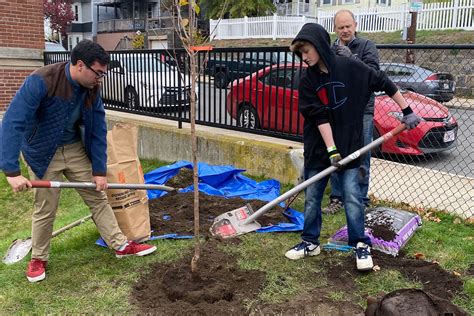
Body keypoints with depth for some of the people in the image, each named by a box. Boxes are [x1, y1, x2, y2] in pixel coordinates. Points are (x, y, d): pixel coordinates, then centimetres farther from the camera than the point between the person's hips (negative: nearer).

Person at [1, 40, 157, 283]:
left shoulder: (92, 89, -11)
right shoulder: (41, 81, -28)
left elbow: (98, 130, -6)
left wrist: (99, 170, -7)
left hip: (75, 149, 4)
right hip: (43, 153, -4)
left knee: (98, 197, 6)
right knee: (45, 209, 3)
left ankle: (121, 245, 17)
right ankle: (38, 258, 26)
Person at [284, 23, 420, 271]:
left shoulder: (350, 68, -7)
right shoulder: (307, 81, -3)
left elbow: (384, 83, 2)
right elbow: (319, 117, -10)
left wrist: (407, 112, 5)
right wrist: (331, 150, -16)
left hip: (349, 146, -2)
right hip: (318, 147, 2)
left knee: (352, 196, -1)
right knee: (312, 198, 8)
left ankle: (360, 244, 15)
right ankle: (310, 242, 23)